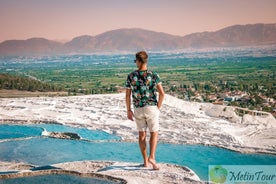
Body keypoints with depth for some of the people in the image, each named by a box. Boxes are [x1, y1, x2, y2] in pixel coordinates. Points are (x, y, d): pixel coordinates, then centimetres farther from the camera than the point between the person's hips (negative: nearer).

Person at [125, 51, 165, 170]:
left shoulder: (131, 76, -4)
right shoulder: (153, 75, -7)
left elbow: (127, 95, -1)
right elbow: (162, 93, -12)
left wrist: (128, 110, 8)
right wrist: (158, 107, 2)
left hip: (138, 109, 2)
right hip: (151, 108, -2)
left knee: (142, 134, 13)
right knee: (154, 133, 8)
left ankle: (145, 160, 17)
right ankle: (152, 157, -9)